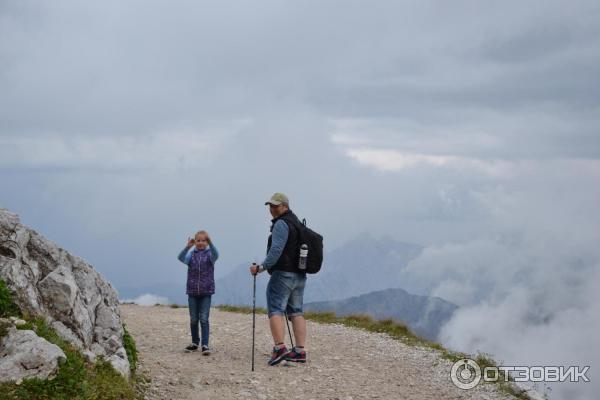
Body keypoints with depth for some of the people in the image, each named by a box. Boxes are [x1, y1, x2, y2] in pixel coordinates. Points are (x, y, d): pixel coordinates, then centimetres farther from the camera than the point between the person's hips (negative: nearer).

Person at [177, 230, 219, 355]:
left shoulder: (209, 254, -1)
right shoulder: (191, 254, 3)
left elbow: (216, 254, -24)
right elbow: (181, 258, -16)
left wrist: (210, 243, -42)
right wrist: (188, 247, -32)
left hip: (206, 291, -2)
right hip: (192, 291, 2)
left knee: (204, 319, -7)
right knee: (193, 319, 11)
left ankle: (205, 345, -6)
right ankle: (195, 343, 24)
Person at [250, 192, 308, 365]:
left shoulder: (281, 224, -11)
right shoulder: (297, 222, 19)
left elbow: (276, 250, -20)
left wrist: (261, 267, -15)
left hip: (283, 273, -9)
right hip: (300, 275, 9)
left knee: (275, 310, -9)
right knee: (296, 312, 8)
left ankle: (280, 348, -20)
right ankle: (300, 351, 5)